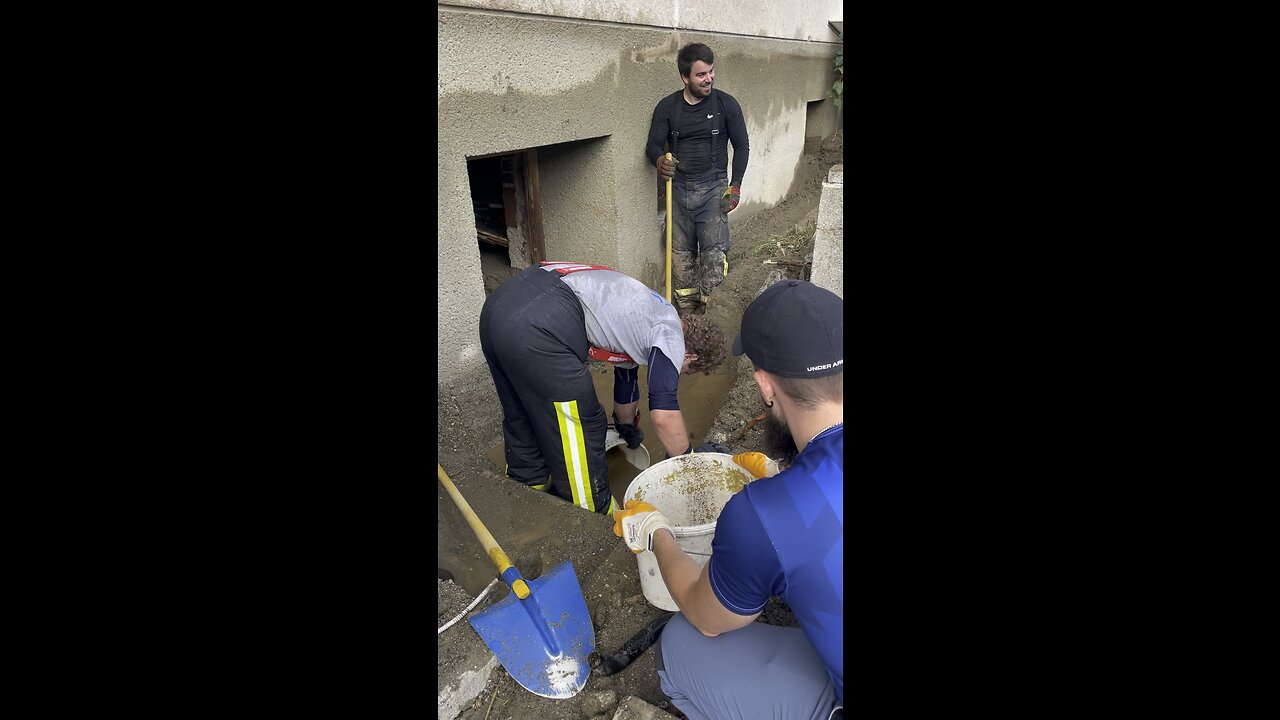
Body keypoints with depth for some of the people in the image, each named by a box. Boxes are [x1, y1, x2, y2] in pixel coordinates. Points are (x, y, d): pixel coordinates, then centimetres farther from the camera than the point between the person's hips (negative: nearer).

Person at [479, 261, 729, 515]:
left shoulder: (641, 322, 30)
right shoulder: (670, 334, 4)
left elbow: (626, 382, 45)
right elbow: (664, 415, -3)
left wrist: (628, 430, 61)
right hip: (538, 330, -10)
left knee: (522, 424, 25)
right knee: (581, 433, 7)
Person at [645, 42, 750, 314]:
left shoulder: (726, 104, -2)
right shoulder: (667, 107, 1)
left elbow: (742, 145, 3)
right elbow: (653, 145, -3)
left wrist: (735, 186, -5)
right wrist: (659, 160, -28)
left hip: (713, 187, -2)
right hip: (678, 188, 2)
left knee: (714, 247, -13)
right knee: (681, 250, 4)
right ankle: (686, 309, 15)